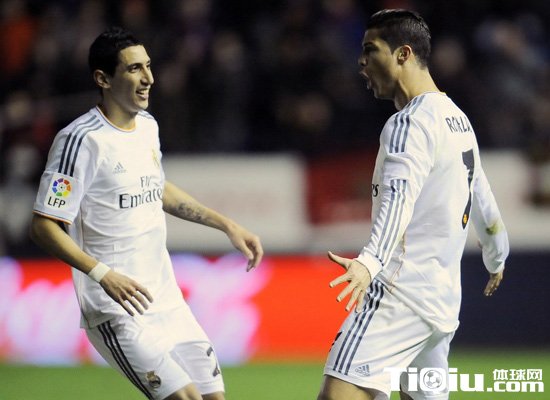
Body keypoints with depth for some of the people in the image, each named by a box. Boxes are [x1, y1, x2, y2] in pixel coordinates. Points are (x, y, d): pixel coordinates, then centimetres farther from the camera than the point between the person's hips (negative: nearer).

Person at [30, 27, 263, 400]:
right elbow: (45, 226, -16)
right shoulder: (82, 139, -15)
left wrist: (226, 225, 24)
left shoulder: (147, 126, 10)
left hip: (168, 302, 8)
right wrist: (103, 274, -27)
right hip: (117, 310, -8)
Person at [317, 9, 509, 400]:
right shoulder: (458, 119, 18)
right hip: (444, 301, 10)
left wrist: (370, 261, -44)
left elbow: (399, 198, -29)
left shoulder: (411, 124, -12)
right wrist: (496, 258, 47)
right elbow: (482, 200, 30)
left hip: (401, 292, -10)